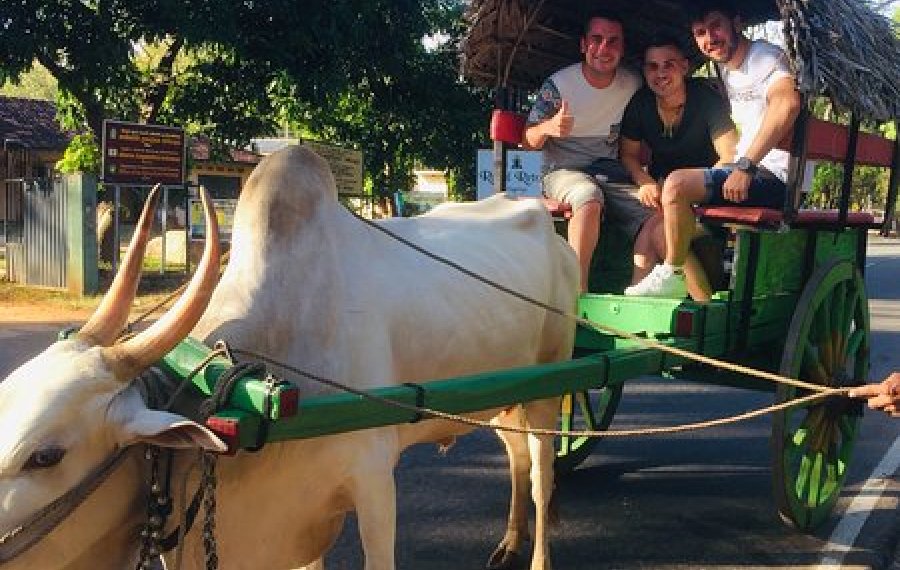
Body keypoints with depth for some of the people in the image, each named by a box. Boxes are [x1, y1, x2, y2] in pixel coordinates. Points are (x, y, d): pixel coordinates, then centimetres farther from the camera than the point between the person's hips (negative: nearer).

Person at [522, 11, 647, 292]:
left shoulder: (634, 85, 6)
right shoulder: (558, 84, -5)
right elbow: (528, 142, -4)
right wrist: (548, 128, -27)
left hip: (612, 173, 3)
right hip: (564, 171, -3)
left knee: (654, 218, -25)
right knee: (589, 196, -38)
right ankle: (578, 292, -38)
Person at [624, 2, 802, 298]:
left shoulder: (765, 56, -10)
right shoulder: (726, 67, 17)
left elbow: (787, 104, -31)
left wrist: (745, 166, -32)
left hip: (776, 176, -10)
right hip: (749, 174, 10)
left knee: (677, 184, -25)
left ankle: (672, 276, -10)